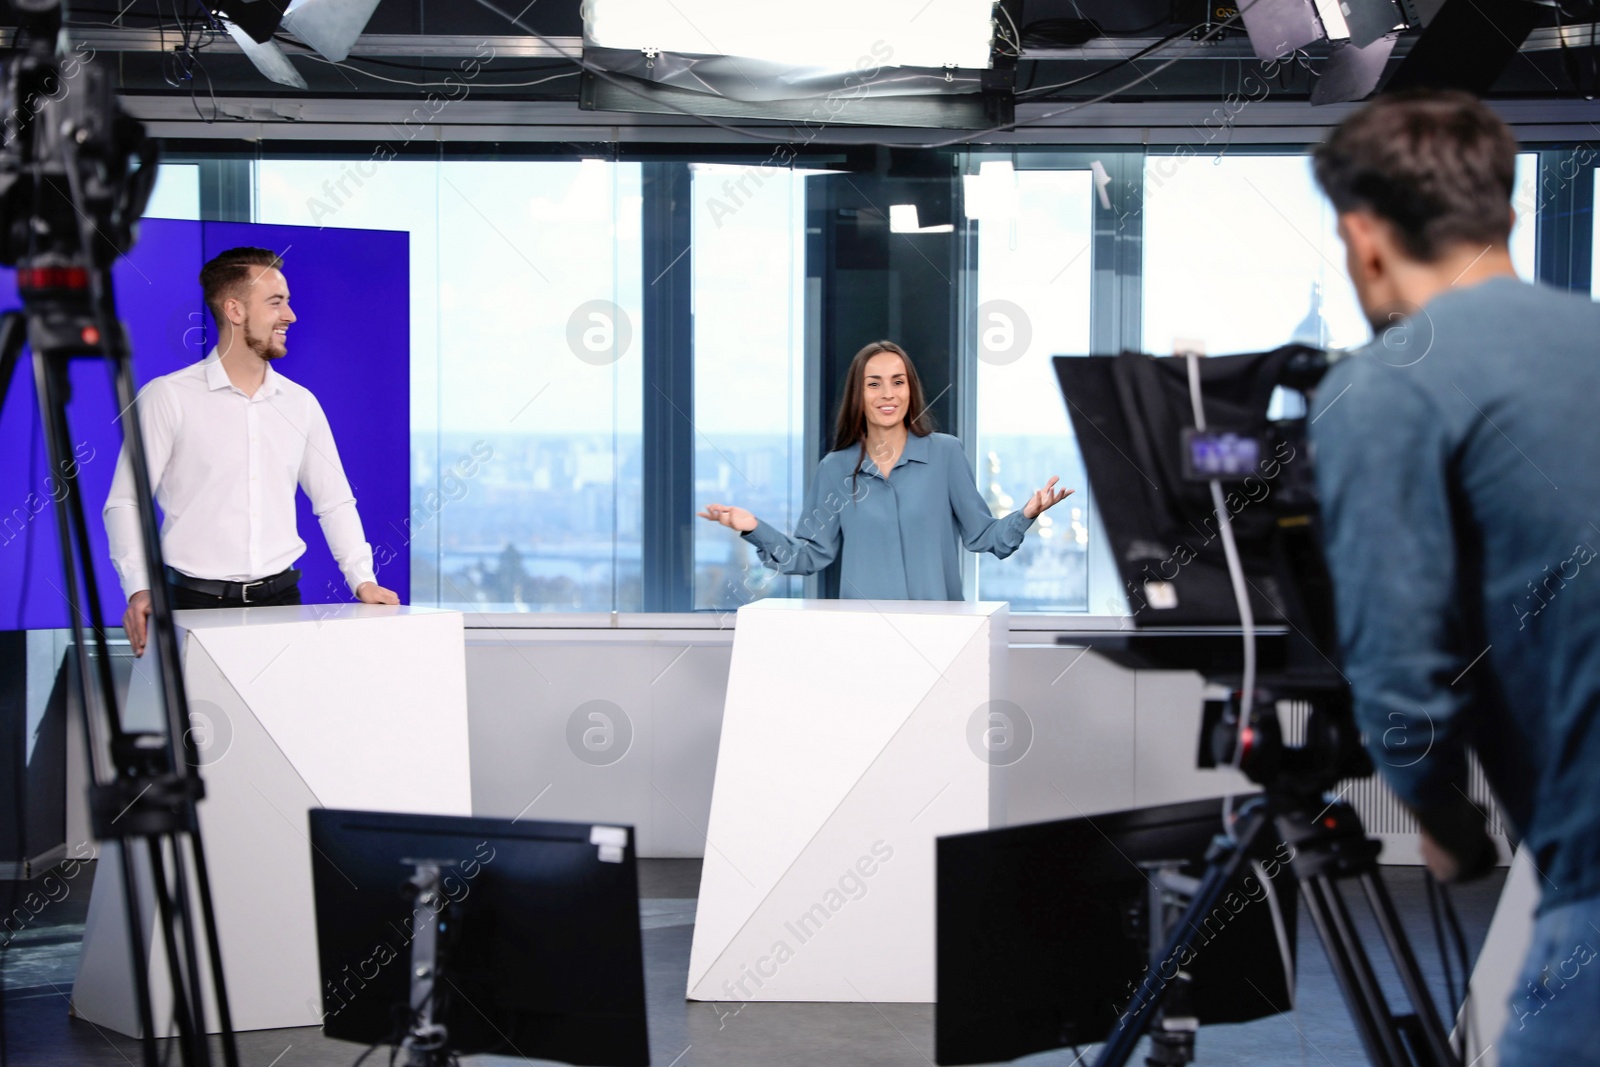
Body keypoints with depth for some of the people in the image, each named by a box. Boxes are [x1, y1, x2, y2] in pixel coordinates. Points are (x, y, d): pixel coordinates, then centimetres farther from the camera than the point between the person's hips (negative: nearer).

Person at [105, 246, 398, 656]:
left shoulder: (301, 403, 10)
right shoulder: (168, 397, -2)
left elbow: (335, 502, 16)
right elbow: (125, 502, -4)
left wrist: (362, 579, 4)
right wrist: (139, 588, -17)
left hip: (281, 597, 4)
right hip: (197, 605, -3)